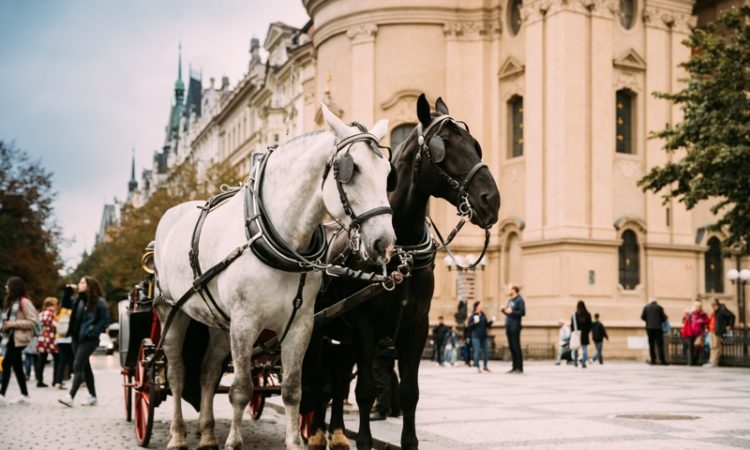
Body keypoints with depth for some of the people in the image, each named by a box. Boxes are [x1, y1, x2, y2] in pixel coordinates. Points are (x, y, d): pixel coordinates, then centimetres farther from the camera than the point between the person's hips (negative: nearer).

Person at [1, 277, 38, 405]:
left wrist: (13, 324, -19)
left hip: (18, 338, -9)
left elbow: (32, 322, -15)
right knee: (16, 366, 11)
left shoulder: (24, 302, -12)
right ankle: (24, 395, 17)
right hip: (11, 337, 9)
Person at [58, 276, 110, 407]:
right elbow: (65, 304, 25)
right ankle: (92, 396, 22)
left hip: (88, 339, -8)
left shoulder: (99, 302, -10)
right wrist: (68, 291, 10)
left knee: (77, 366, -14)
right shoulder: (78, 300, 11)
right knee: (85, 366, 13)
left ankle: (70, 397, -19)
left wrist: (93, 331, -17)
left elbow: (105, 320, -11)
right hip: (76, 337, 8)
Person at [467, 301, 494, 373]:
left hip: (484, 336, 6)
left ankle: (485, 366, 22)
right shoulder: (472, 316, -7)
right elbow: (468, 327, -7)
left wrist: (491, 321, 1)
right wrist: (474, 323, -21)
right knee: (477, 351, -3)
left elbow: (487, 325, 16)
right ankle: (477, 367, 6)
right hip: (476, 337, -6)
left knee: (486, 351, 8)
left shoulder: (483, 315, 10)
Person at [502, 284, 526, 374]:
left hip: (515, 327, -8)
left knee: (516, 347, -7)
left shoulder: (519, 300, -7)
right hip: (509, 326, 8)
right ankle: (515, 367, 13)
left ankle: (519, 368, -4)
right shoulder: (510, 301, 19)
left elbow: (522, 312, -15)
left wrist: (511, 312, -17)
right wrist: (504, 311, 5)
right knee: (511, 347, 8)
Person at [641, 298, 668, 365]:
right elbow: (664, 318, -2)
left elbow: (642, 317, 2)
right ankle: (662, 360, -4)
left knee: (651, 344, 4)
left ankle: (653, 360, 1)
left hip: (649, 327, 1)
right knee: (660, 344, 0)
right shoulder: (659, 307, 1)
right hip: (658, 327, -1)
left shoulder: (646, 307, 5)